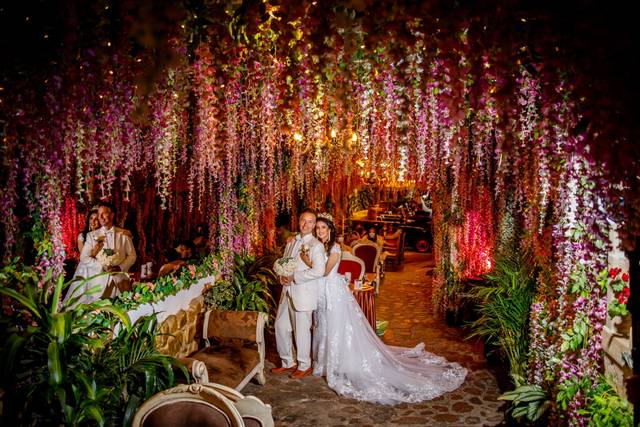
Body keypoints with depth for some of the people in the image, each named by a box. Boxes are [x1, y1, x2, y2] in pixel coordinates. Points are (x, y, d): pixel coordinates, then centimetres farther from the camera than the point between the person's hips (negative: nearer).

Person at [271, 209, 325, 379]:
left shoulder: (316, 245, -10)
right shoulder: (291, 242, 13)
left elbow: (319, 271, -20)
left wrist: (294, 277, -17)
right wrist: (282, 277, -2)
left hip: (304, 294, -7)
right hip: (287, 291, 7)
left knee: (301, 330, 3)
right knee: (280, 326, 12)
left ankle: (304, 366, 23)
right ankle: (288, 362, 29)